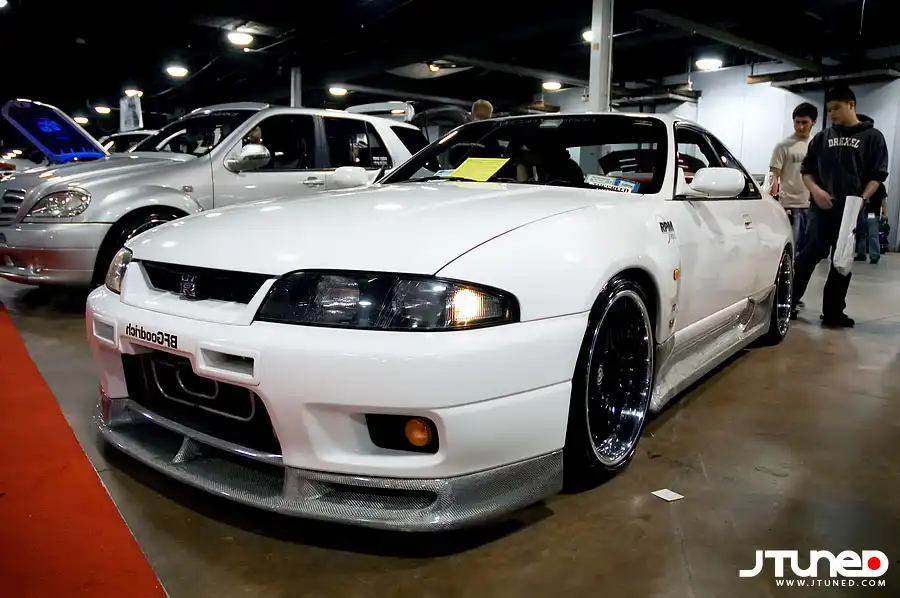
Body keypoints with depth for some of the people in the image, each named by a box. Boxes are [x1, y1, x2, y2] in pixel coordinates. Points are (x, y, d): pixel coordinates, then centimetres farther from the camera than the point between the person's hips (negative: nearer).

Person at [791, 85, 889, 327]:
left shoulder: (872, 137, 6)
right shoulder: (822, 137, 12)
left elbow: (877, 175, 2)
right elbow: (806, 169, 14)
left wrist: (862, 199, -14)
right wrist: (815, 190, -6)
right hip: (821, 208, 0)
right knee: (808, 256, -7)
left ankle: (833, 312, 13)